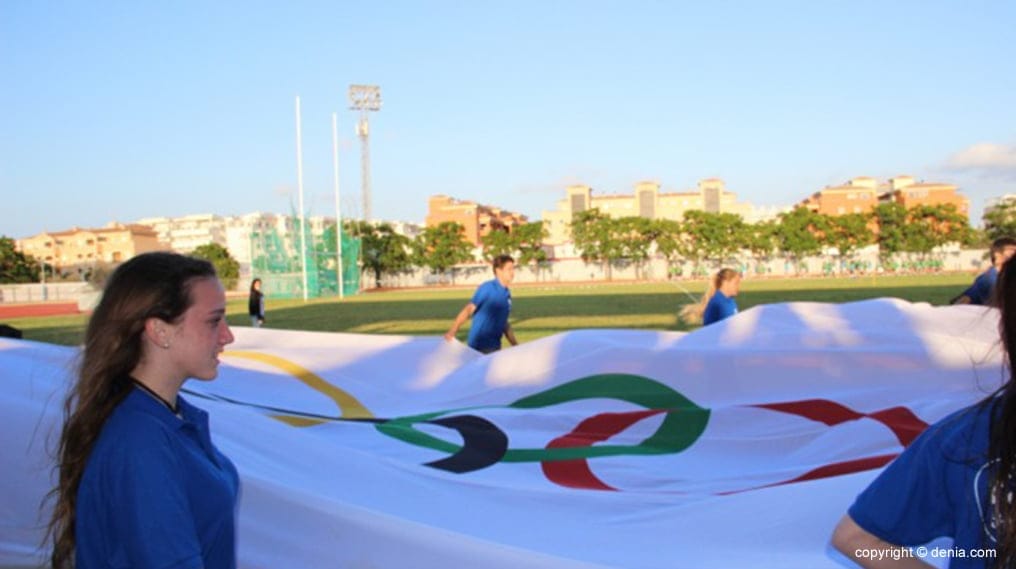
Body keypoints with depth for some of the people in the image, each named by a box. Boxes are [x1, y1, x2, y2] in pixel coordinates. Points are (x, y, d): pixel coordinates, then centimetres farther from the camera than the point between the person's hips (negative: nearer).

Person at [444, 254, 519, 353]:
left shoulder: (507, 294, 11)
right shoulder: (487, 288, -11)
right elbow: (468, 310, -17)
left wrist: (515, 345, 20)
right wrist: (452, 331, -27)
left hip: (494, 347, 8)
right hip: (480, 346, -8)